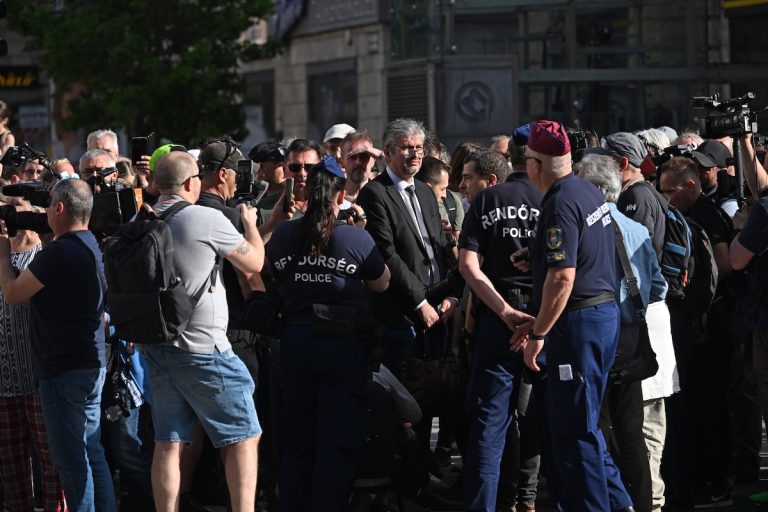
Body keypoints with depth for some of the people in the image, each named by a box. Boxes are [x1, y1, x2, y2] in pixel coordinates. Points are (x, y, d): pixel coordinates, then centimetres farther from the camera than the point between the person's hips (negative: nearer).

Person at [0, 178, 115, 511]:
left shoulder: (59, 252, -19)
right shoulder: (92, 247, 12)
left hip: (65, 369, -9)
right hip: (92, 364, 9)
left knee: (71, 457, -4)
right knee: (91, 451, 14)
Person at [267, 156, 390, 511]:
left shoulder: (283, 235, -3)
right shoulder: (356, 238, -12)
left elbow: (269, 279, 12)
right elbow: (381, 283, 3)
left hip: (295, 341, 4)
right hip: (343, 344, -4)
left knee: (297, 438, 14)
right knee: (338, 440, 3)